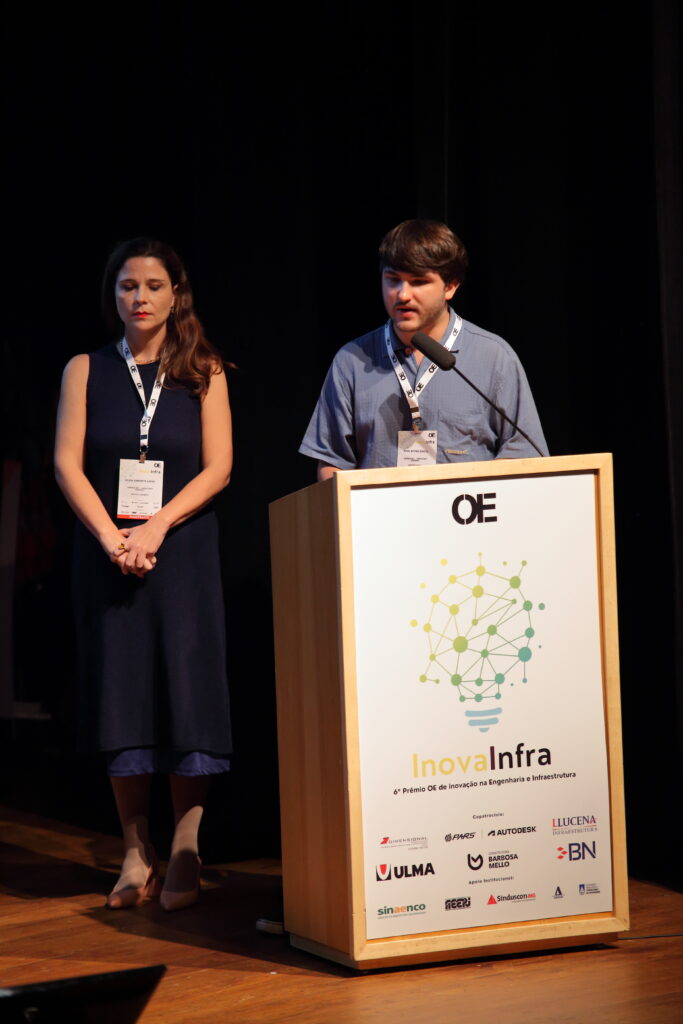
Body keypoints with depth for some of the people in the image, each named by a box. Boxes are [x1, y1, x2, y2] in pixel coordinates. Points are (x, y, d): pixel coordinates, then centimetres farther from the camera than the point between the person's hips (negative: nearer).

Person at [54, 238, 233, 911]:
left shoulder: (202, 373, 6)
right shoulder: (86, 371, 7)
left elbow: (217, 468, -1)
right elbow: (67, 463, 0)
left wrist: (156, 528, -13)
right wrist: (112, 537, -13)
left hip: (182, 552, -1)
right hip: (107, 551, 1)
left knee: (186, 690, -6)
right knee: (119, 695, 0)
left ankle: (184, 854, -1)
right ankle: (137, 851, 6)